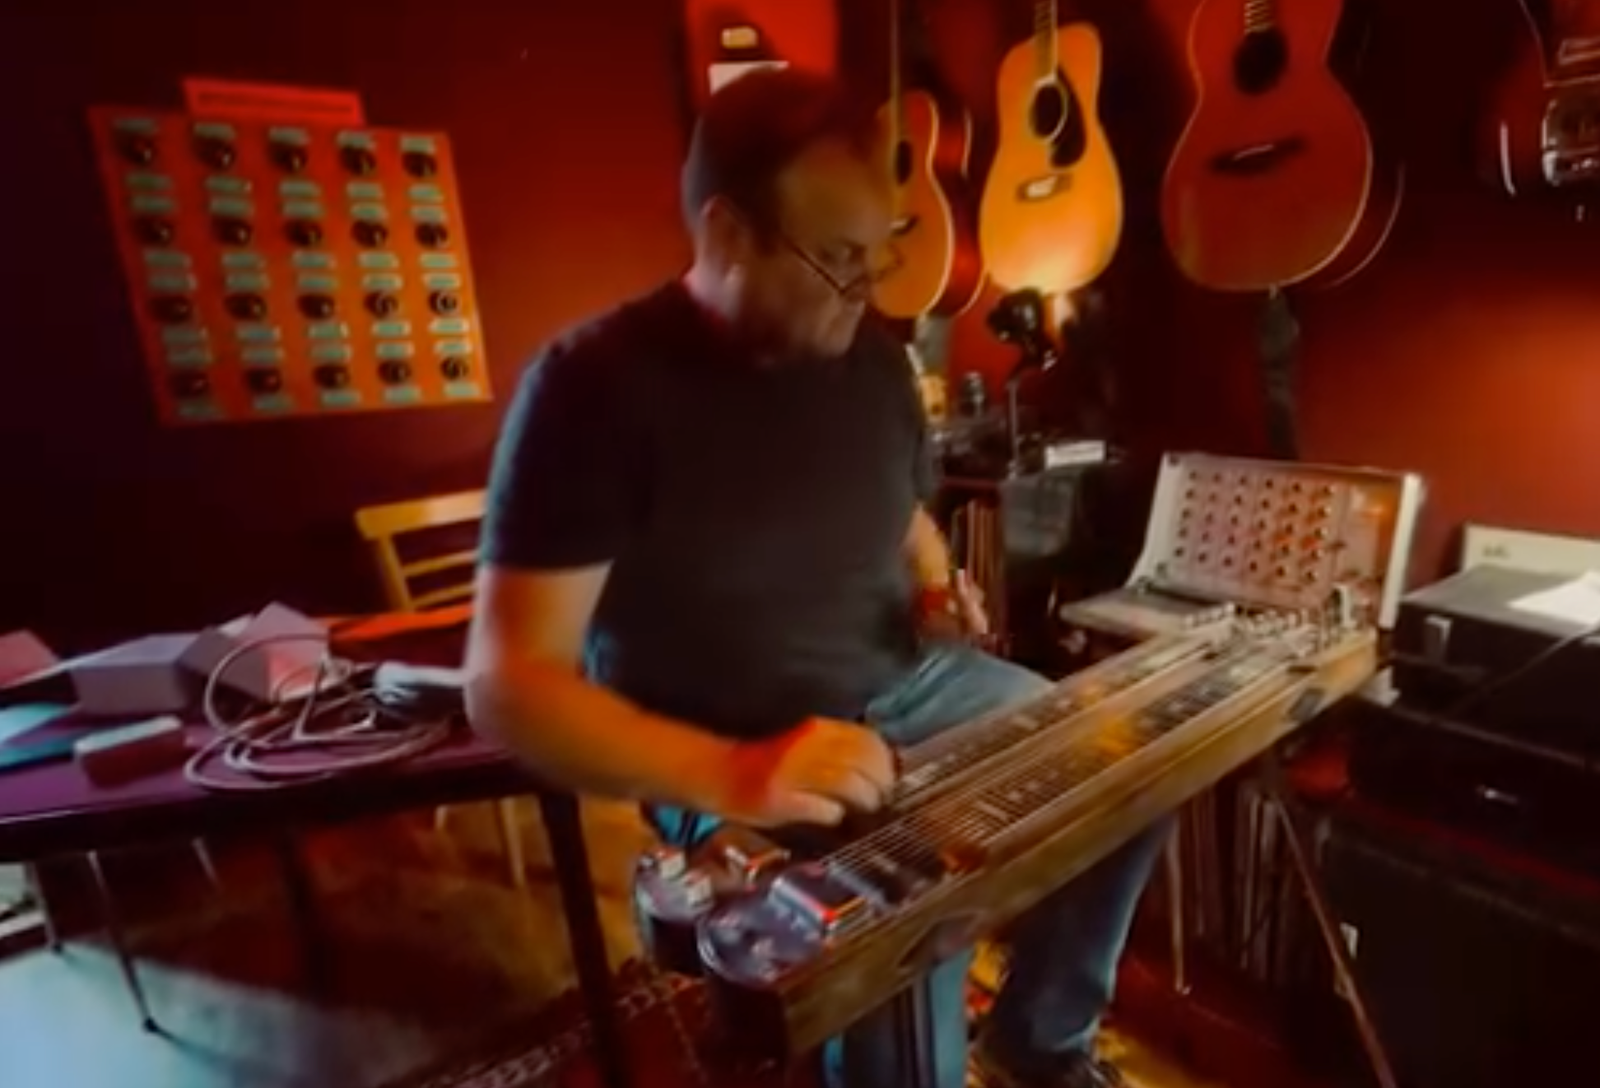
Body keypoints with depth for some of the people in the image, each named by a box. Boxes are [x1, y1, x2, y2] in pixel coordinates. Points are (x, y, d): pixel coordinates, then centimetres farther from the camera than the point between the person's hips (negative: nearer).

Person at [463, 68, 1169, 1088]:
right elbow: (508, 683, -22)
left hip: (906, 687, 7)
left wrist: (936, 591, -3)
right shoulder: (595, 384, -19)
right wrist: (728, 774, -34)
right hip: (729, 759, -6)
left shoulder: (872, 356, 2)